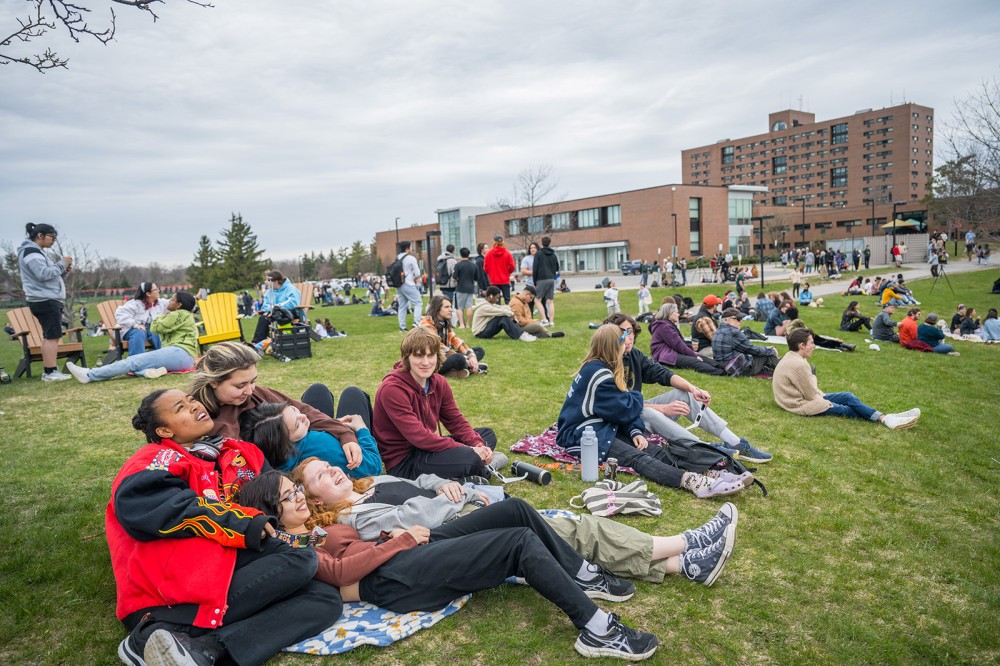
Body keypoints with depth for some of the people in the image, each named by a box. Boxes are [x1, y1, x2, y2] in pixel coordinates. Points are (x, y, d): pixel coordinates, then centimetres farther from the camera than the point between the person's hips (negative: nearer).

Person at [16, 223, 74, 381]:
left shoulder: (37, 252, 23)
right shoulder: (31, 251, -10)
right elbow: (43, 274, -22)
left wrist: (63, 271, 9)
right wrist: (61, 264, -11)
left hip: (48, 299, 11)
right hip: (45, 300, -11)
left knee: (50, 336, 10)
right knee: (52, 336, -13)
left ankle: (49, 371, 12)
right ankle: (51, 372, -14)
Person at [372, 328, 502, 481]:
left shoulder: (439, 382, 2)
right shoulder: (392, 389, -23)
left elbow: (456, 422, 5)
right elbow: (419, 437, -28)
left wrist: (479, 446, -14)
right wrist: (467, 451, -26)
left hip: (427, 447, 9)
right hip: (402, 461, -9)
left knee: (487, 434, 12)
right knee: (470, 460, -28)